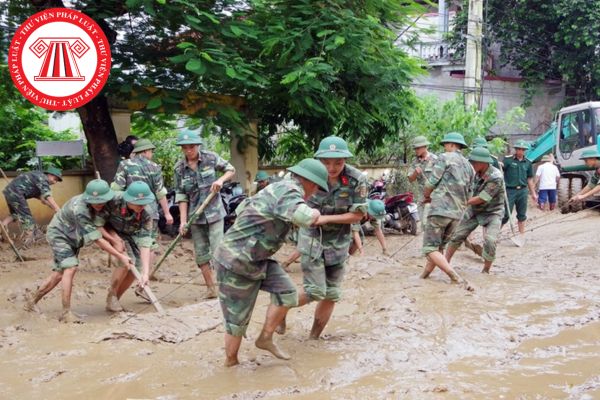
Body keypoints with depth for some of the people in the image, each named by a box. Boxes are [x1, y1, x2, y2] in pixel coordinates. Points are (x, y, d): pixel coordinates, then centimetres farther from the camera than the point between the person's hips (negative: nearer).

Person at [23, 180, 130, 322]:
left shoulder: (101, 206, -15)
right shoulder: (79, 210, -36)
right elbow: (97, 239, -36)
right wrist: (120, 256, -35)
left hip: (72, 238, 8)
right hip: (59, 234, -8)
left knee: (59, 273, 10)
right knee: (70, 268, -22)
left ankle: (32, 301, 26)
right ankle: (66, 312, -19)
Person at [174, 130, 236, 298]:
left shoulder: (210, 158, -7)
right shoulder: (179, 168, -3)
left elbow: (231, 170, 6)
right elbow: (181, 196, -2)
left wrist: (221, 180, -15)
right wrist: (183, 221, -9)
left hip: (214, 212, -3)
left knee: (217, 250, -10)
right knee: (201, 253, 6)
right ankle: (211, 288, 16)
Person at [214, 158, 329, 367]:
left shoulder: (277, 188, 9)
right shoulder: (290, 191, -20)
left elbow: (241, 207, 22)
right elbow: (304, 217, -41)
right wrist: (314, 213, -19)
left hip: (255, 259, 9)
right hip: (236, 263, -9)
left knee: (287, 292, 3)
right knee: (237, 319, 4)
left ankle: (265, 339, 18)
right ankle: (230, 362, 22)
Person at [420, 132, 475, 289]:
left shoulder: (445, 158, -4)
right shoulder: (469, 167, 16)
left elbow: (431, 183, -8)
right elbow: (468, 195, 20)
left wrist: (427, 195, 14)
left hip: (441, 210, -8)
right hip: (458, 213, 8)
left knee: (430, 249, -6)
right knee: (439, 247, 21)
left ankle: (457, 279, -19)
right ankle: (424, 276, 27)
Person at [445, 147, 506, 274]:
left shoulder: (496, 178, -30)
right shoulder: (478, 172, -8)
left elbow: (480, 199, -27)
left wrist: (465, 202, -17)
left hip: (492, 212, -6)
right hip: (474, 210, 6)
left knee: (490, 242, -20)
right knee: (457, 235, 5)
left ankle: (486, 271, -1)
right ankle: (445, 262, 19)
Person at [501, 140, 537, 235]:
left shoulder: (528, 163, 10)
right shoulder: (508, 160, -3)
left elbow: (530, 179, 16)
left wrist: (533, 193, 16)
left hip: (522, 191, 4)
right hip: (510, 190, -4)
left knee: (522, 215, 10)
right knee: (506, 214, -5)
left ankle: (522, 234, 18)